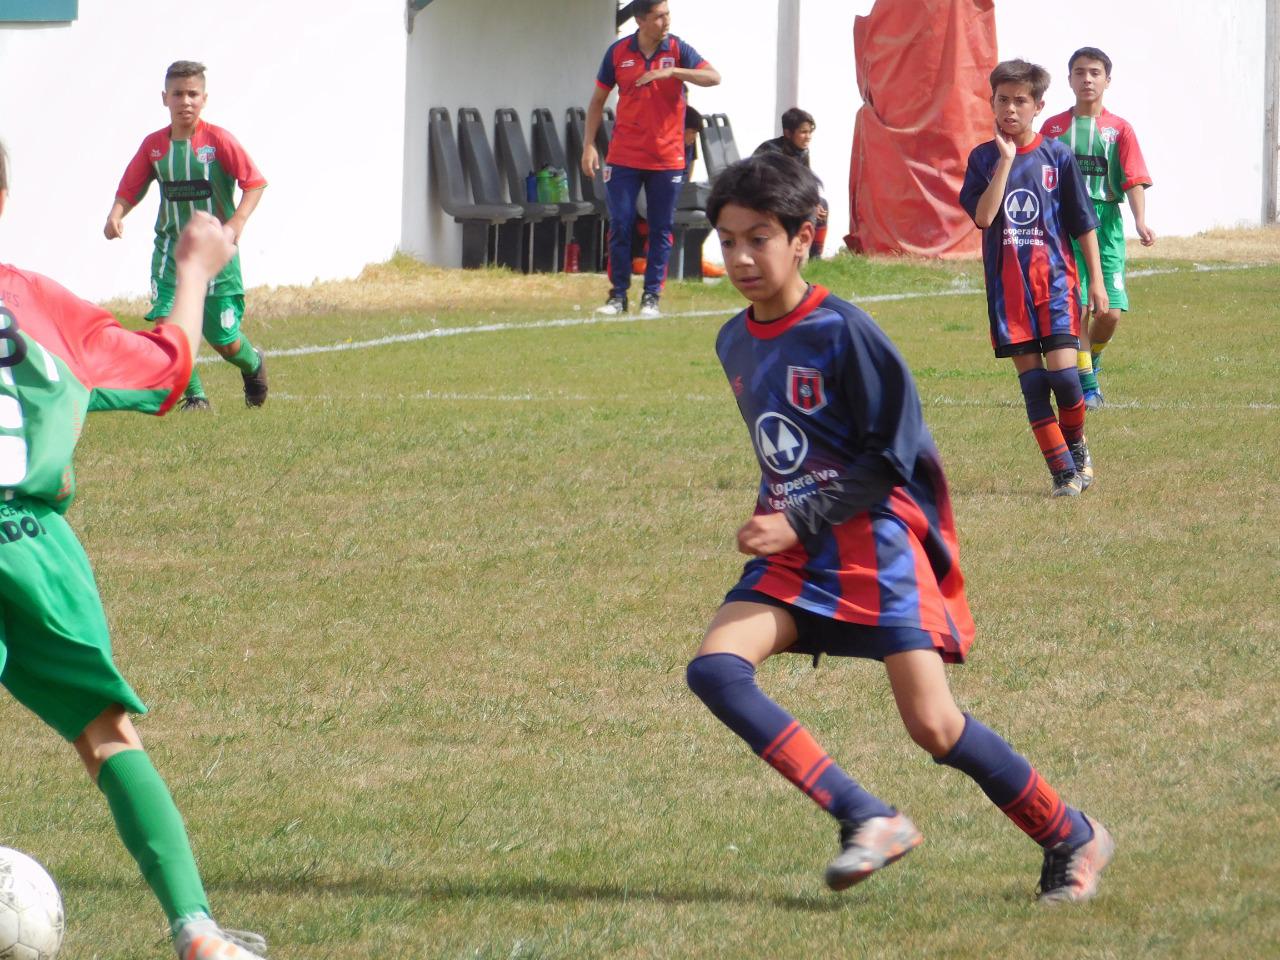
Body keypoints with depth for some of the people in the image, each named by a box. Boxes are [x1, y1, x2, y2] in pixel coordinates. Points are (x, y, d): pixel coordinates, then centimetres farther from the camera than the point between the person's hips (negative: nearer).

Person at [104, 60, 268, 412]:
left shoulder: (218, 140, -9)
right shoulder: (154, 145, 1)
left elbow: (254, 182, -11)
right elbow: (129, 191, 5)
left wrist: (237, 221, -25)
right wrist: (115, 215, -16)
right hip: (171, 248, 3)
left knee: (225, 340, 2)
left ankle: (253, 365, 39)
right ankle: (194, 395, 2)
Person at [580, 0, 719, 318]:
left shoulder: (677, 49, -2)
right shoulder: (618, 52, 1)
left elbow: (713, 77, -15)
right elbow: (598, 100, 8)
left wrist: (672, 71, -27)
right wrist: (589, 145, 1)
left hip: (667, 158, 0)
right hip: (624, 157, 0)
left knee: (661, 230, 2)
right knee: (620, 226, -2)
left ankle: (652, 297, 9)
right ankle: (618, 295, 7)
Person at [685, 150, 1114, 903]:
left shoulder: (842, 333, -13)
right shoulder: (735, 344, 10)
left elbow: (891, 454, -13)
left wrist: (799, 522, -18)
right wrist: (777, 522, 13)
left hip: (874, 540, -7)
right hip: (795, 554, 7)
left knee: (933, 723, -12)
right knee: (715, 669, -17)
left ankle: (1072, 838, 11)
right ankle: (871, 823, -18)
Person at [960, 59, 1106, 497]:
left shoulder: (1057, 155, 2)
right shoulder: (983, 158, 4)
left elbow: (1083, 223, 7)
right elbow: (983, 215, -11)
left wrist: (1097, 281, 4)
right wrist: (1005, 161, -13)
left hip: (1055, 279, -1)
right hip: (1007, 284, 1)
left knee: (1063, 372, -12)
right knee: (1031, 380, -1)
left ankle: (1076, 445, 16)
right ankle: (1063, 472, 5)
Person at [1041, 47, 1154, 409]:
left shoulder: (1119, 130, 3)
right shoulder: (1054, 127, 6)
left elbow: (1134, 180, -5)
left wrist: (1140, 221, -20)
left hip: (1106, 224, 0)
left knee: (1109, 312, -5)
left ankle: (1090, 361, 26)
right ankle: (1087, 384, 0)